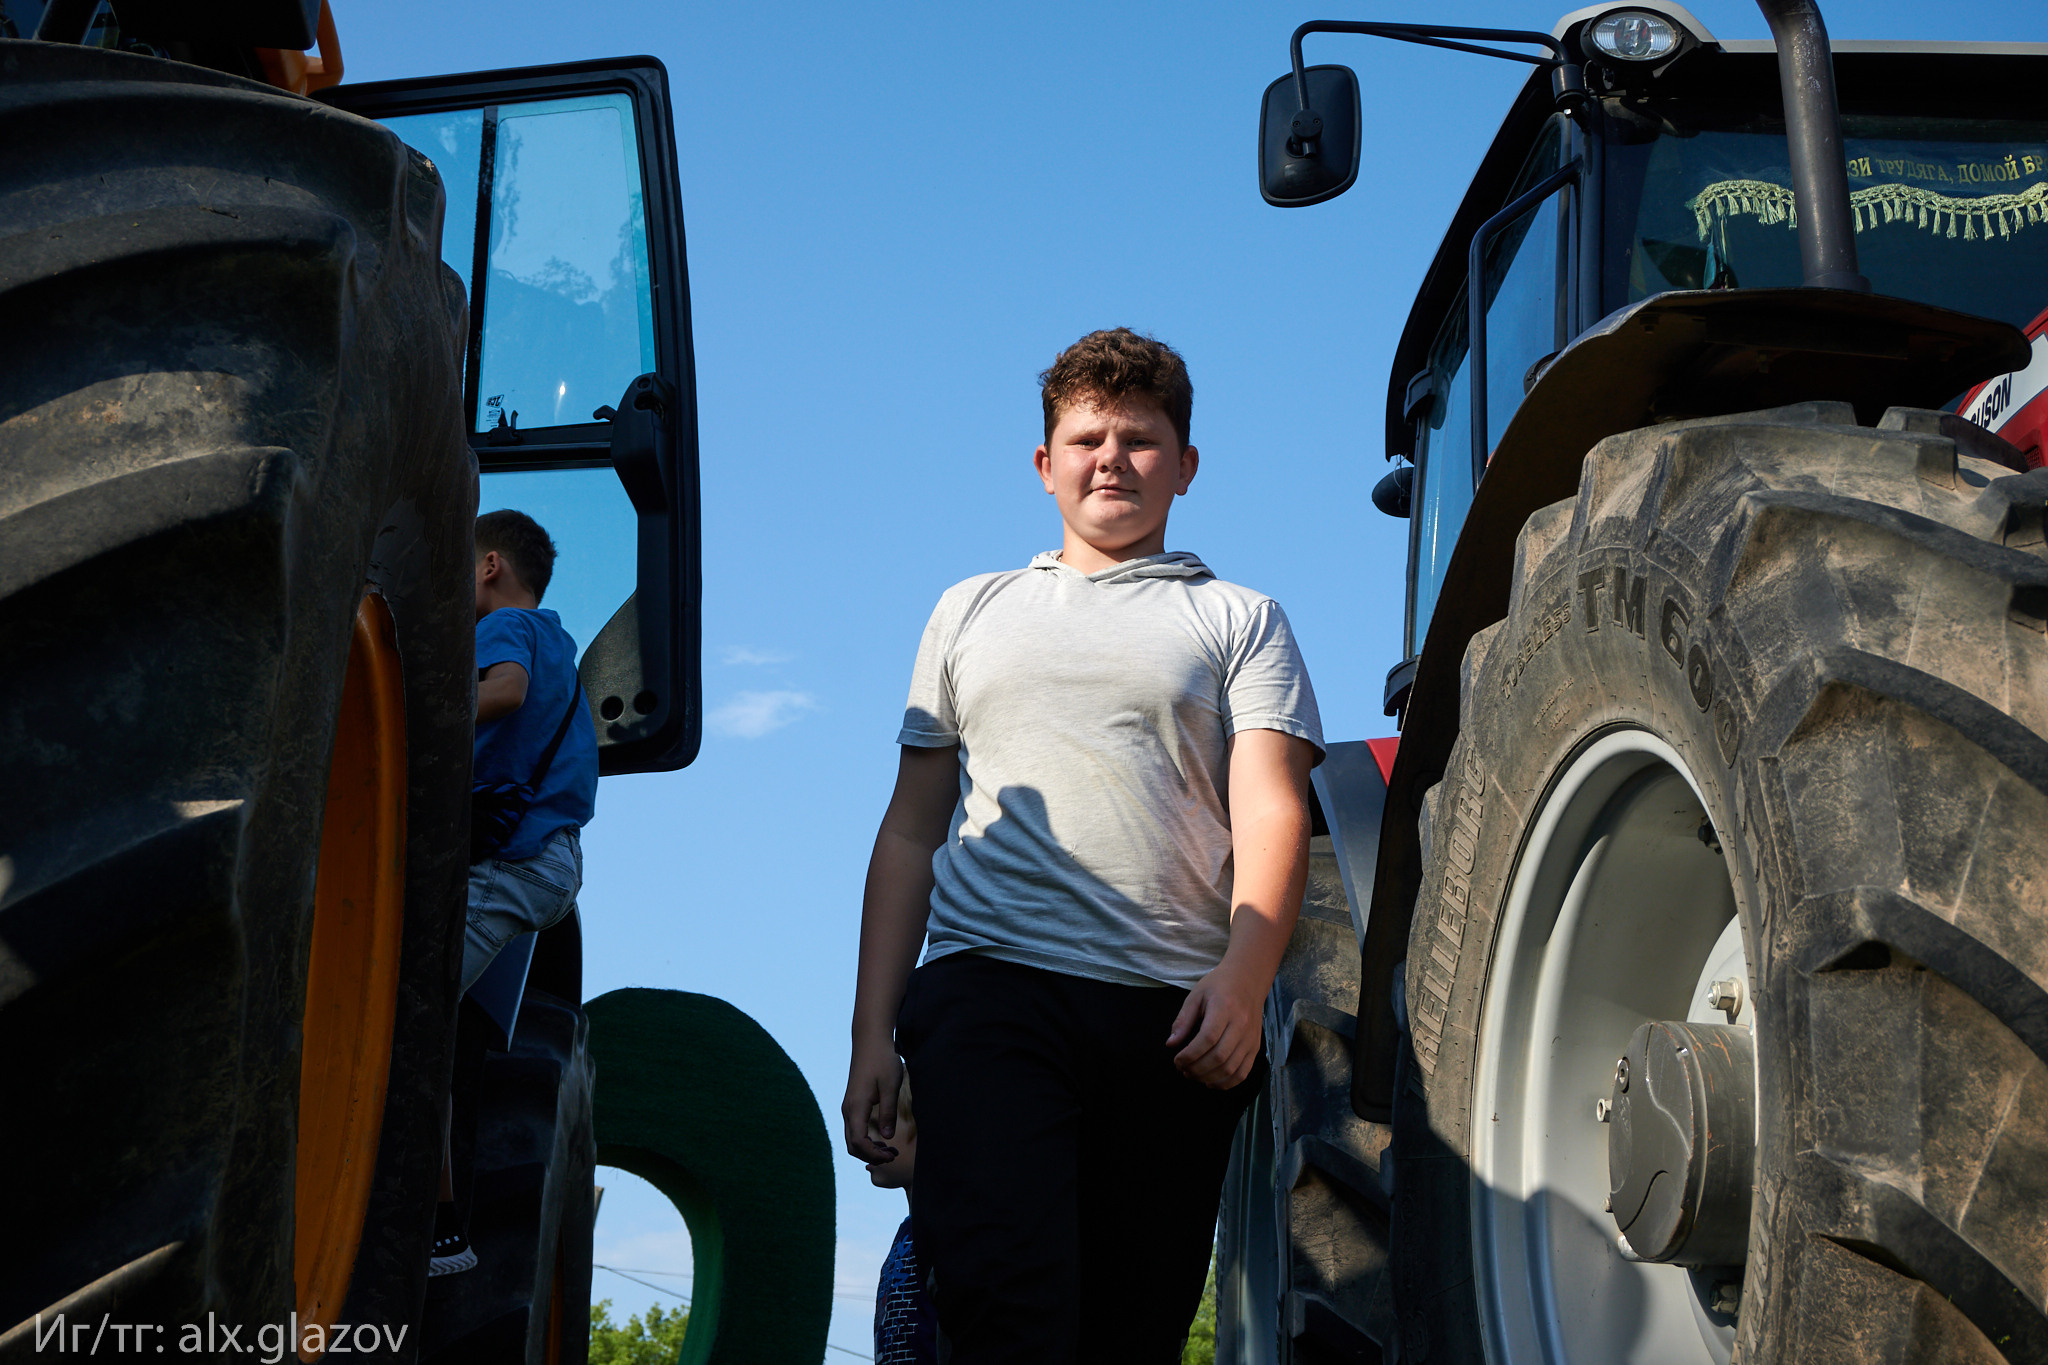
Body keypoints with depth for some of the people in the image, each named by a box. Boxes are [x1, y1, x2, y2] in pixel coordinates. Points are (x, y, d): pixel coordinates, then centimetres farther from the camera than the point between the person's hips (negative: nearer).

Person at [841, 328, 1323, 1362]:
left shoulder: (1240, 620, 17)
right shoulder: (973, 611, 24)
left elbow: (1270, 810, 2)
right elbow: (910, 830, 22)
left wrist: (1242, 978, -17)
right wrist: (872, 1035, 12)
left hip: (1174, 1015, 0)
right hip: (988, 986, 0)